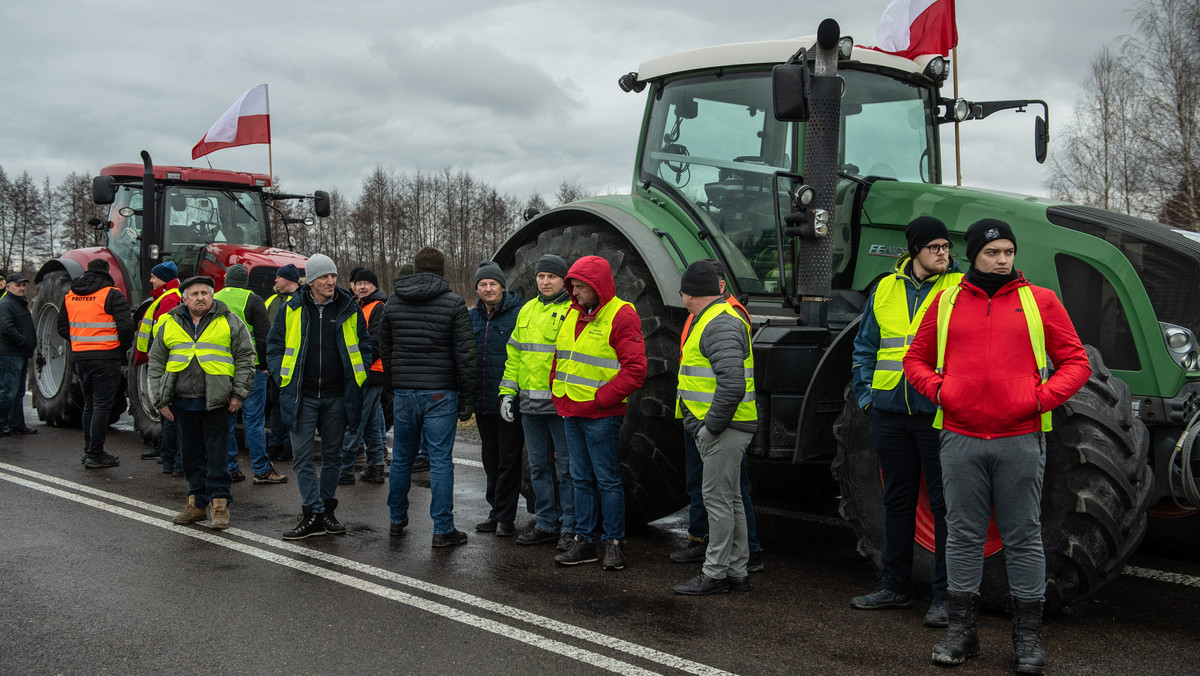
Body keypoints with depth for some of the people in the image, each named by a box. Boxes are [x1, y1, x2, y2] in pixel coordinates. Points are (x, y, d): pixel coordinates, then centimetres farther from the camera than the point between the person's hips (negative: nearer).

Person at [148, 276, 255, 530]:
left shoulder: (229, 322, 2)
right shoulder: (169, 325, 9)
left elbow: (245, 357, 2)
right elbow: (156, 363, 13)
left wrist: (238, 393, -4)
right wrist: (160, 400, 7)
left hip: (216, 402, -3)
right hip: (183, 403, 3)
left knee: (216, 454, -2)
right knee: (191, 454, 10)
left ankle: (219, 503, 5)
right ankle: (197, 502, 21)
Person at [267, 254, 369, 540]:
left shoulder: (349, 309, 2)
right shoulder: (292, 310, 0)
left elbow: (364, 345, 11)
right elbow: (274, 346, 7)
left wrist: (356, 378, 3)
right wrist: (283, 380, -2)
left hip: (337, 397, 1)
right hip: (302, 396, -1)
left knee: (333, 454, 10)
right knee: (303, 456, -4)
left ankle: (327, 509, 23)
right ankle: (313, 514, 1)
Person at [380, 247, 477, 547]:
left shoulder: (393, 302, 8)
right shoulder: (453, 303, -5)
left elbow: (384, 351, 13)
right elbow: (465, 354, -8)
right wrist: (468, 399, -3)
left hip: (403, 391, 4)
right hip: (440, 392, -4)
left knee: (401, 457, 16)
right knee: (441, 460, -1)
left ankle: (397, 519, 27)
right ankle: (443, 529, 1)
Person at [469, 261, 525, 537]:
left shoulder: (519, 314, -7)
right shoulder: (471, 317, 10)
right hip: (483, 401, 6)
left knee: (509, 459, 0)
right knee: (491, 459, 14)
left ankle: (506, 517, 6)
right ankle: (496, 511, 25)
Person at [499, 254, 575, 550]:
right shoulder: (527, 311, 15)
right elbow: (514, 355, 18)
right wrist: (507, 392, 10)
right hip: (530, 405, 7)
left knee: (567, 467, 1)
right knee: (539, 467, 13)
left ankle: (570, 528, 10)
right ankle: (546, 524, 24)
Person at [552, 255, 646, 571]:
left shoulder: (621, 316, -11)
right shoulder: (573, 313, 13)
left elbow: (635, 369, -16)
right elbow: (560, 357, 22)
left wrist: (599, 399, -16)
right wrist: (559, 393, 8)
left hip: (600, 416, -7)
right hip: (571, 412, 7)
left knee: (607, 479, 0)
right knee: (581, 479, 12)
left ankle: (613, 544, 10)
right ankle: (583, 542, 20)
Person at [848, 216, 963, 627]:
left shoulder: (961, 289, -1)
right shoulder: (886, 290, 10)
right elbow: (865, 347, 17)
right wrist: (865, 395, 9)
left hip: (938, 413, -4)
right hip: (891, 413, 4)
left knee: (944, 504, 0)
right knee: (897, 501, 14)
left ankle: (945, 596, 10)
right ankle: (895, 587, 26)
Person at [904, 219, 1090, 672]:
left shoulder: (1040, 301, 5)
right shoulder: (945, 302, 9)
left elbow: (1076, 362, 6)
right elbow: (915, 360, 16)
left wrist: (1043, 398, -9)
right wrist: (936, 389, -3)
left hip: (1020, 441, -1)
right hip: (961, 439, 1)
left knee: (1023, 536, 5)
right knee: (963, 535, 7)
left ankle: (1028, 635, 16)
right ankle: (961, 629, 17)